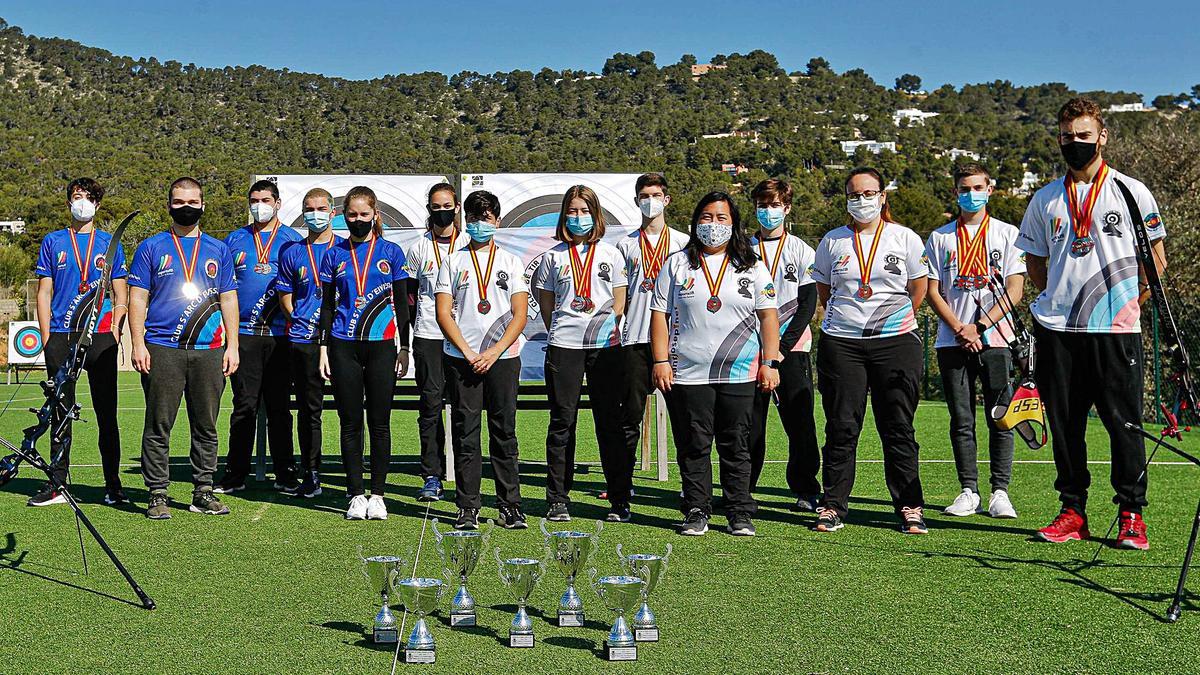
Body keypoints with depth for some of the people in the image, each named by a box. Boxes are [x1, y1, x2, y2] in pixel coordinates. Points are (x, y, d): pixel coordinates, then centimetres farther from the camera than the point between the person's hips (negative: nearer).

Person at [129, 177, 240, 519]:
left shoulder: (218, 250, 14)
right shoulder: (151, 248, 8)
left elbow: (228, 299, 15)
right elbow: (137, 298, 4)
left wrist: (232, 346, 7)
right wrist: (138, 344, -6)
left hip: (209, 350, 2)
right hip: (162, 350, -2)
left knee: (206, 425, 6)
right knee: (159, 424, -1)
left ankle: (203, 493, 14)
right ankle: (157, 495, 4)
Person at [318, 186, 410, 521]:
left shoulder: (391, 253, 5)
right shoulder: (334, 254, 8)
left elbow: (401, 304, 8)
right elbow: (327, 304, 11)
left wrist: (404, 348, 4)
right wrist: (324, 347, 5)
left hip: (381, 345, -1)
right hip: (343, 346, 1)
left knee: (379, 423, 2)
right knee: (350, 423, 4)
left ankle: (377, 494, 10)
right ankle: (356, 495, 11)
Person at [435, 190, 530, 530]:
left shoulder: (511, 262, 11)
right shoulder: (453, 262, 11)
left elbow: (520, 314, 4)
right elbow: (443, 313, 4)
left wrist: (494, 351, -9)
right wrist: (468, 353, -8)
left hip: (503, 358, 0)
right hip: (461, 359, 0)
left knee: (504, 432, 0)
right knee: (466, 434, 1)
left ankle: (510, 505, 6)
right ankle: (467, 507, 6)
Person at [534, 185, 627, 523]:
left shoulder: (611, 254, 9)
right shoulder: (554, 256, 8)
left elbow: (619, 304, 9)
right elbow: (546, 303, 12)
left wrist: (607, 328, -3)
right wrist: (561, 331, 4)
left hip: (605, 346, 0)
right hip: (563, 346, 0)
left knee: (609, 422, 2)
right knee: (562, 422, 3)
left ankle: (619, 500, 8)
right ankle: (558, 500, 9)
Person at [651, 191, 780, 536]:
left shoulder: (753, 268, 10)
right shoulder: (677, 264, 9)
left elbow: (768, 316, 7)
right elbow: (660, 313, 7)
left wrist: (770, 362, -1)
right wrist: (660, 361, -2)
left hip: (740, 375, 0)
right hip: (687, 374, 0)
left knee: (736, 446, 3)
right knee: (693, 446, 2)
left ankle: (740, 514, 10)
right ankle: (696, 512, 12)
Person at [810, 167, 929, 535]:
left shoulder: (905, 239, 4)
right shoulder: (832, 242, 7)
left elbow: (917, 290, 12)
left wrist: (899, 319, 12)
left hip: (895, 342, -1)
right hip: (840, 343, 1)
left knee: (898, 428, 1)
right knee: (841, 428, 3)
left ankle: (910, 508, 8)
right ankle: (833, 507, 11)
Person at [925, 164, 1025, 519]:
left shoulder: (1007, 234, 6)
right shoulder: (940, 237, 11)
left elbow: (1014, 290, -1)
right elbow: (933, 291, 5)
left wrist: (980, 326, -11)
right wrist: (960, 330, -8)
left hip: (996, 339, -1)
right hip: (952, 341, 2)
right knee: (961, 420, 3)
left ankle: (1000, 492, 2)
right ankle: (969, 491, 9)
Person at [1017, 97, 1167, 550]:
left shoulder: (1131, 191, 3)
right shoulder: (1046, 199, 12)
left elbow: (1156, 259, 6)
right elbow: (1034, 261, 20)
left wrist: (1128, 301, 2)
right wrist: (1058, 300, 10)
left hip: (1116, 330, -3)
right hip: (1057, 329, 3)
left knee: (1124, 421, -3)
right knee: (1064, 423, 6)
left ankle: (1131, 514, 6)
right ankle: (1073, 512, 15)